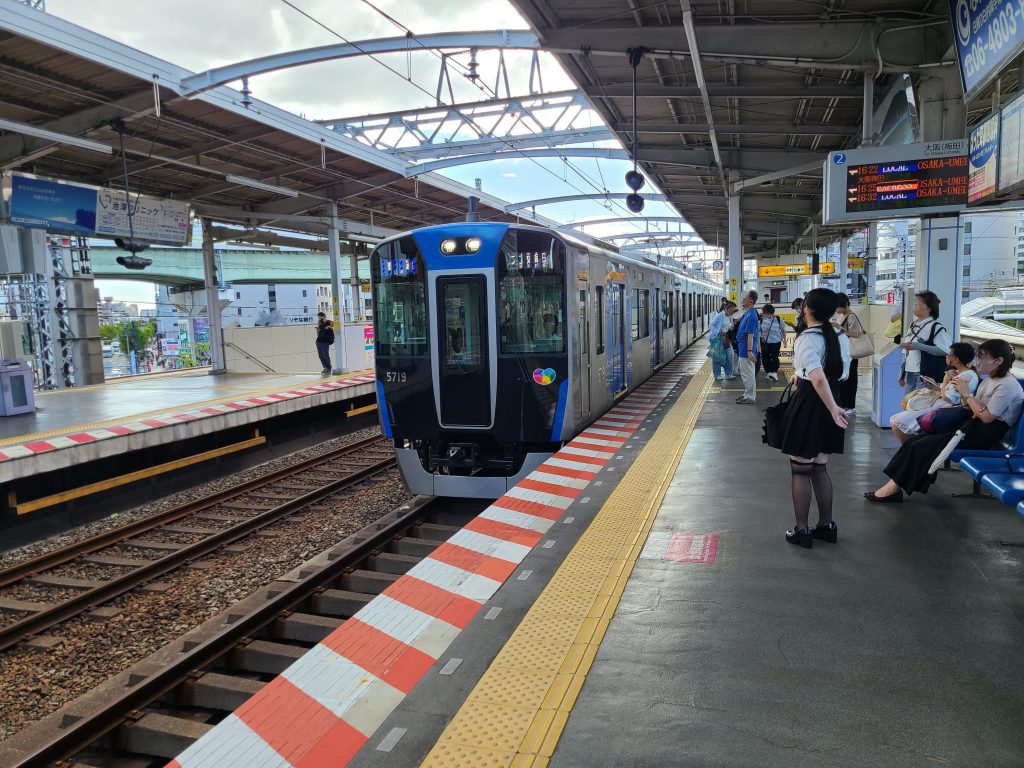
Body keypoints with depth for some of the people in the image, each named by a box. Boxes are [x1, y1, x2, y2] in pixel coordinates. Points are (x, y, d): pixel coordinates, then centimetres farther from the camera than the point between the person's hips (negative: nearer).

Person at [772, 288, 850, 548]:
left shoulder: (807, 339, -17)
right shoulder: (841, 338, 4)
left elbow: (818, 378, -31)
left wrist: (832, 407, -31)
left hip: (808, 405, -7)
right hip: (831, 406, 7)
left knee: (800, 470, 6)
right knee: (820, 468, 19)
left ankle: (801, 530, 13)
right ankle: (826, 525, 26)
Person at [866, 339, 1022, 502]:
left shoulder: (1007, 385, -13)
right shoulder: (988, 381, 15)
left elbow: (987, 417, -18)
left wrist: (967, 394, -13)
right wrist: (963, 394, -3)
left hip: (985, 434, -9)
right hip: (973, 427, 9)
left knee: (922, 446, -19)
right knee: (915, 441, -9)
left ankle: (893, 488, -12)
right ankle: (894, 486, -15)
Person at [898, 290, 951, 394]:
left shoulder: (935, 327, -8)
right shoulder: (913, 325, 15)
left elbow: (946, 350, -20)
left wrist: (919, 346, -23)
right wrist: (902, 374, 17)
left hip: (925, 377, -8)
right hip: (909, 375, 8)